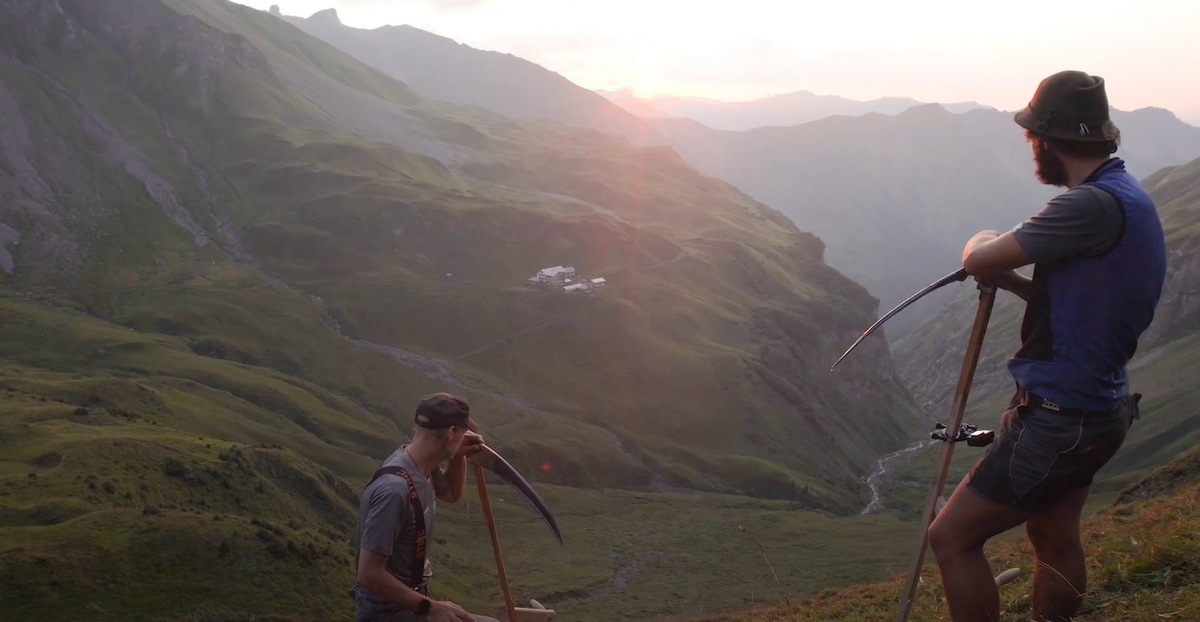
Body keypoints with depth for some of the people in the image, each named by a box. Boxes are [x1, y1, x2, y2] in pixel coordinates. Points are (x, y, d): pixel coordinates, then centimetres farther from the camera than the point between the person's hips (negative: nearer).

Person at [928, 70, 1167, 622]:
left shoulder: (1095, 205, -25)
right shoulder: (1129, 197, 7)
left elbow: (979, 260, -23)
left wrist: (983, 243, -1)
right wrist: (1011, 280, 4)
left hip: (1058, 425, -10)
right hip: (1098, 410, 10)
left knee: (952, 538, -2)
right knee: (1054, 537, 23)